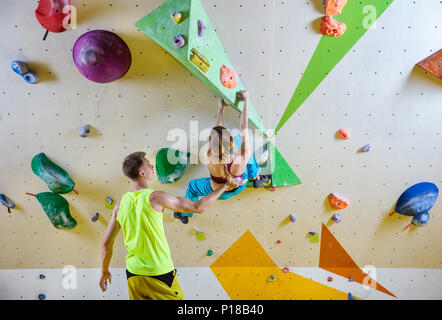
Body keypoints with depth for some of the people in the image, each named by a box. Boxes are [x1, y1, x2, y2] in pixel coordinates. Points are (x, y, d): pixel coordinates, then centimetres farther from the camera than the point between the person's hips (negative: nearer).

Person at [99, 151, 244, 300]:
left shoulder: (120, 204, -2)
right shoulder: (155, 197, -17)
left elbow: (106, 244, 5)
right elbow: (199, 207, -13)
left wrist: (104, 271, 23)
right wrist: (225, 186, -3)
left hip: (133, 274, 6)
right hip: (160, 274, -5)